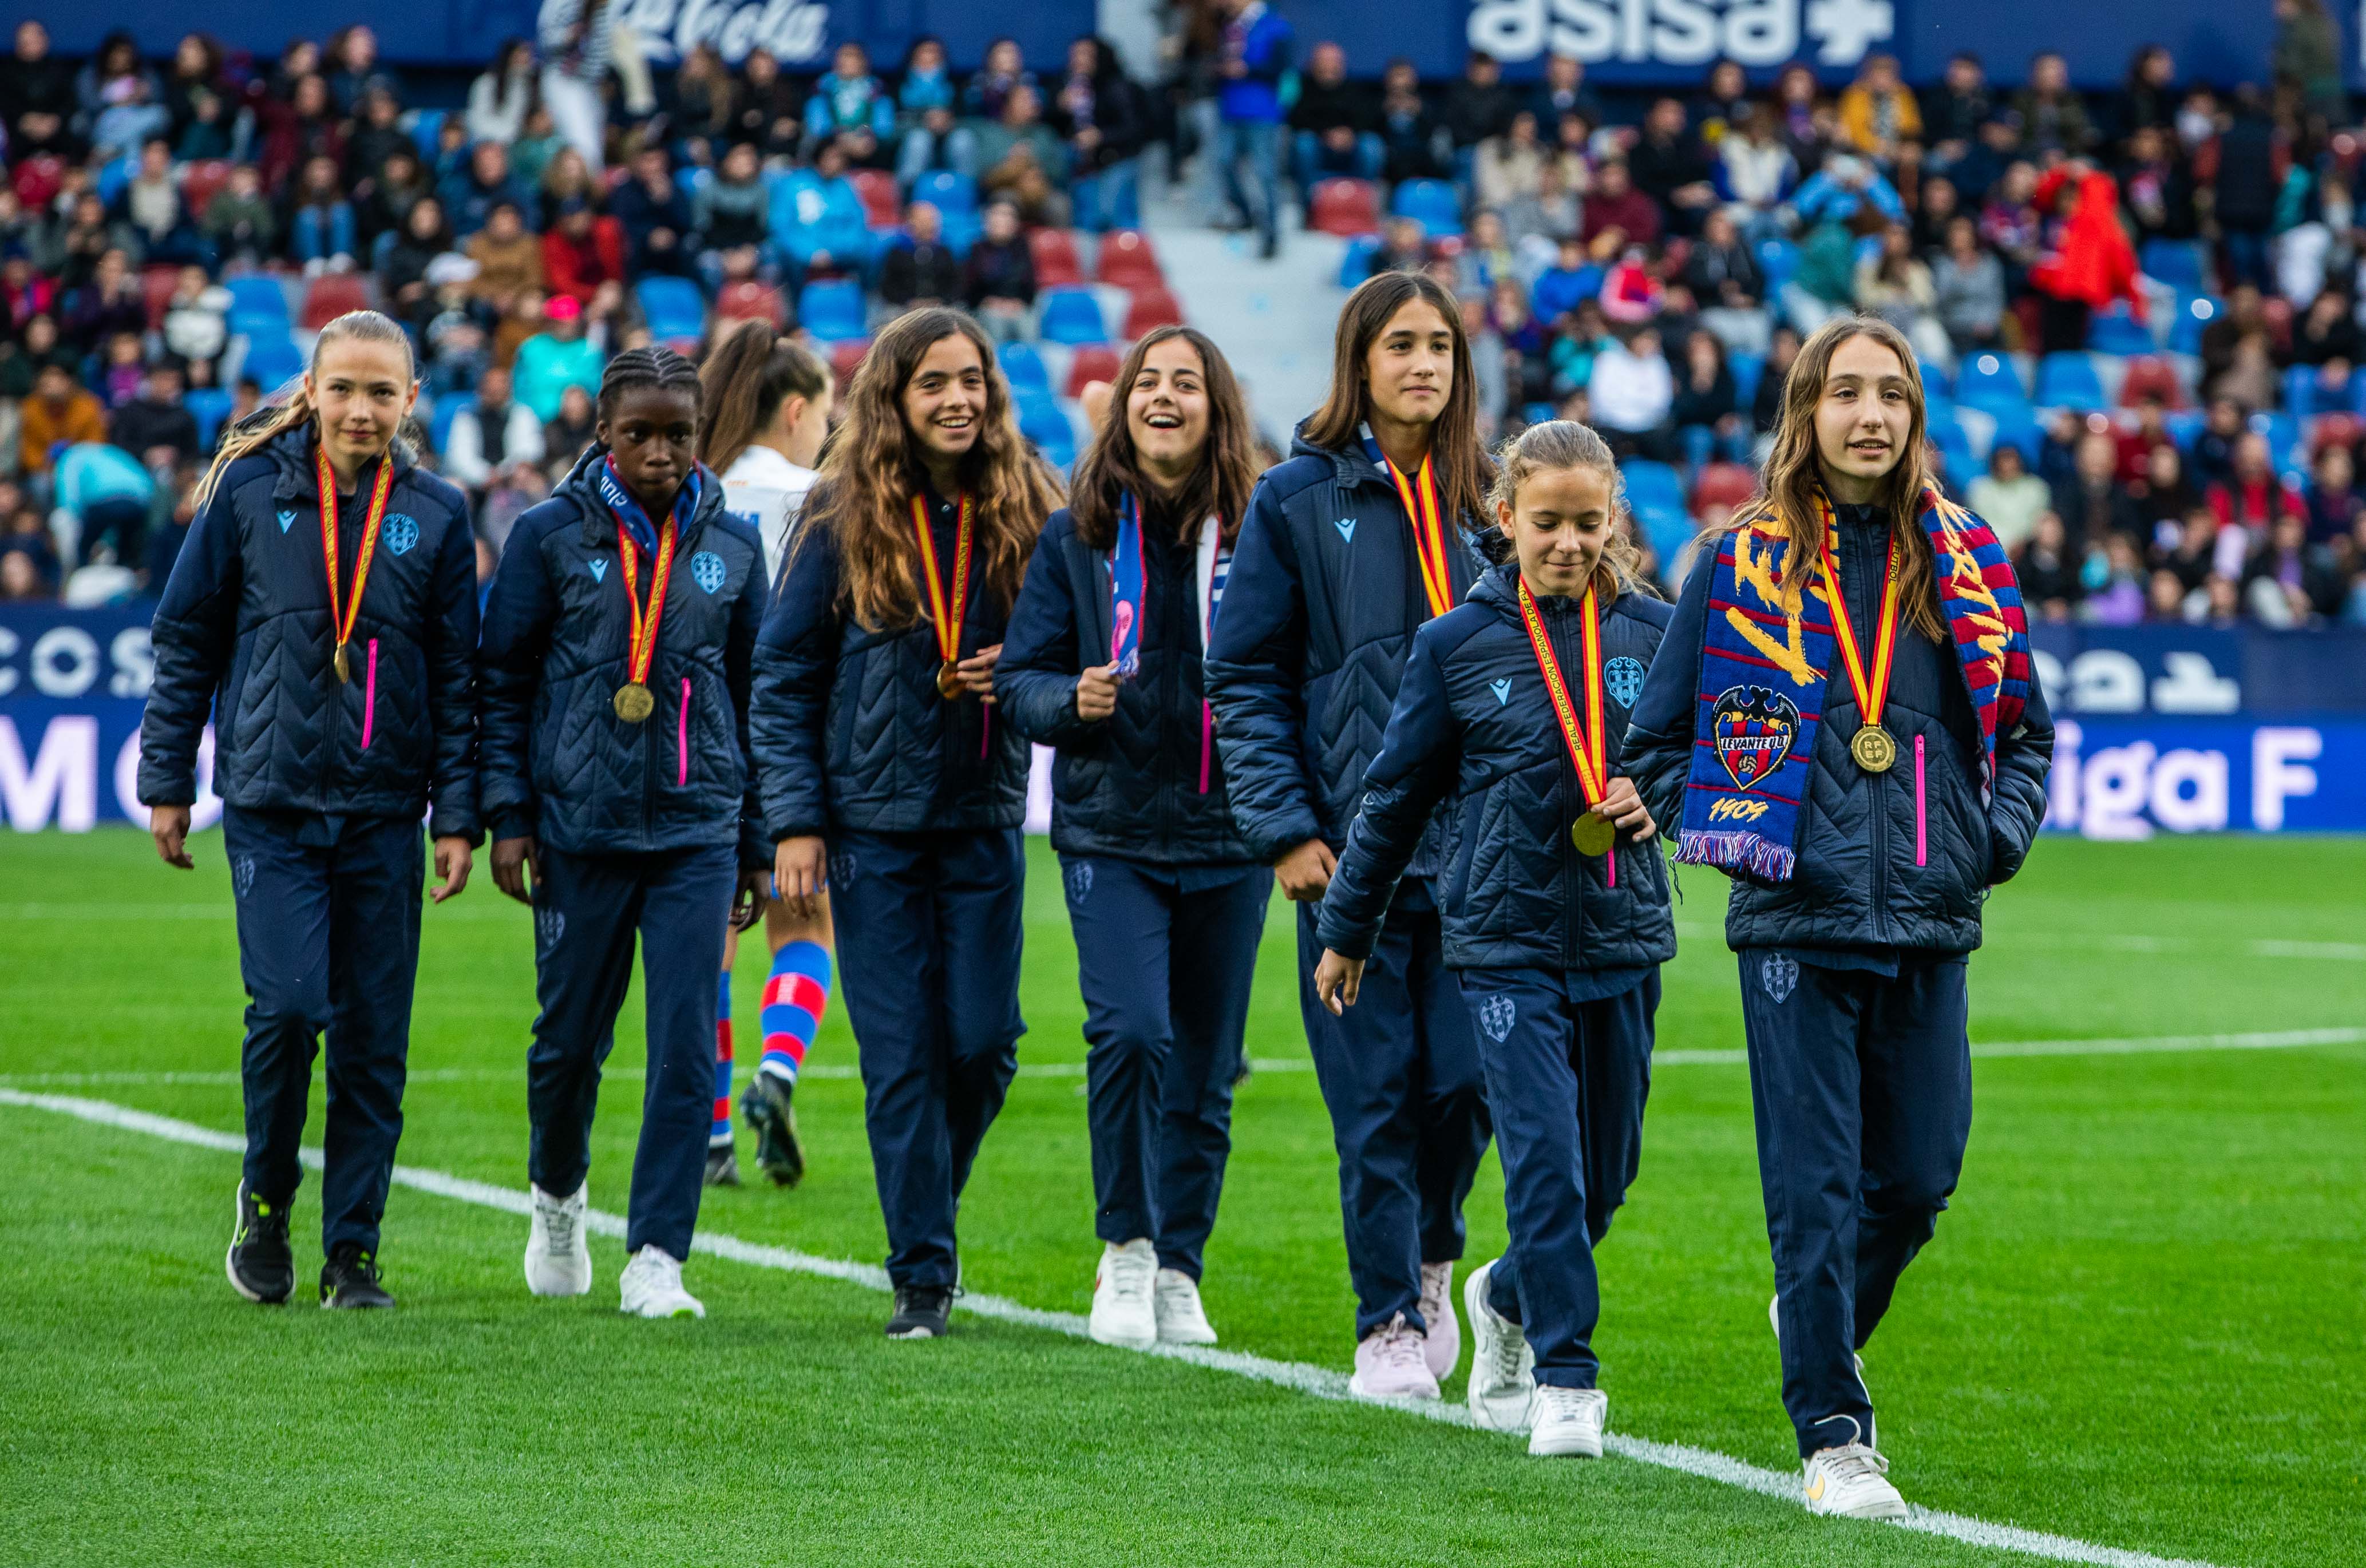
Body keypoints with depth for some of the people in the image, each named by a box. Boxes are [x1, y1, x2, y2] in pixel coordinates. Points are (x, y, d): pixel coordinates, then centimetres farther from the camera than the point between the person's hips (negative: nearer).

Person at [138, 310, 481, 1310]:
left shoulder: (436, 516, 5)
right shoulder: (249, 494, 0)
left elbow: (456, 676, 8)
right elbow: (186, 643, 6)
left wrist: (457, 816, 3)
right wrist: (167, 783, 4)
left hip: (385, 813, 2)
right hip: (272, 803, -2)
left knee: (374, 1038, 2)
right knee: (287, 1006, -14)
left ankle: (352, 1248, 13)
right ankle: (267, 1199, 10)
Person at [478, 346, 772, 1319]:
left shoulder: (731, 544, 7)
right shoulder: (550, 536, 0)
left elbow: (756, 692, 13)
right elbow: (502, 681, 4)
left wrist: (758, 844, 13)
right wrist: (508, 813, -4)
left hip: (698, 830, 1)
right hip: (580, 827, -1)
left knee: (687, 1042, -9)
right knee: (571, 1035, 9)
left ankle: (656, 1258, -5)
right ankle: (558, 1195, 38)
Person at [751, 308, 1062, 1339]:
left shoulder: (1026, 513, 2)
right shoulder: (843, 522, -3)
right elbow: (782, 677, 0)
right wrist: (795, 821, -6)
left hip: (985, 822, 2)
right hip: (873, 823, -2)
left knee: (982, 1040, -1)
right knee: (900, 1055, -3)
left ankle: (932, 1205, 26)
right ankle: (922, 1276, 3)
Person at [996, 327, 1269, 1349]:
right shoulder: (1078, 535, 3)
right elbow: (1020, 679, 5)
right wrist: (1071, 699, -15)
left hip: (1228, 840, 1)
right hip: (1111, 831, -1)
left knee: (1205, 1063, 5)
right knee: (1129, 1028, -18)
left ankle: (1178, 1269, 20)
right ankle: (1125, 1248, -2)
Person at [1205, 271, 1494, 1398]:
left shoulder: (1481, 501, 10)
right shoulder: (1300, 500, 1)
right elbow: (1244, 679, 0)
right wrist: (1284, 828, -9)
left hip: (1477, 841, 2)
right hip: (1353, 838, -2)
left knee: (1467, 1081, -2)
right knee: (1377, 1095, -3)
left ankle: (1429, 1262, 25)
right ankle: (1389, 1320, 8)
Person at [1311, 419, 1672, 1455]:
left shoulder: (1653, 632, 2)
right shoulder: (1457, 644, -1)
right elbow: (1398, 794, 8)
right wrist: (1346, 930, 14)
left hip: (1623, 940, 3)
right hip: (1506, 941, -3)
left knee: (1606, 1174, 10)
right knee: (1545, 1157, -12)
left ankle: (1509, 1301, 37)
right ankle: (1564, 1379, -5)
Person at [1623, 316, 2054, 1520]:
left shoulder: (1966, 560, 8)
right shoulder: (1744, 562, 0)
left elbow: (2026, 728, 19)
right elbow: (1656, 737, 7)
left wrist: (2002, 835, 3)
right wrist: (1735, 833, -3)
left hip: (1930, 924, 3)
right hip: (1798, 924, -3)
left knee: (1919, 1178, 7)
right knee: (1816, 1185, -5)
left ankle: (1823, 1319, 37)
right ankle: (1833, 1437, 1)